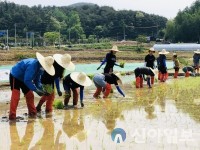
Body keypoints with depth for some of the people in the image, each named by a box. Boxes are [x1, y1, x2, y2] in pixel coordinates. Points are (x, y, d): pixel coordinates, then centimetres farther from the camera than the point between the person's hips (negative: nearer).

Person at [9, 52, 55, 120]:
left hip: (23, 78, 9)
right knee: (15, 96, -18)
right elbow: (27, 80, -37)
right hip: (15, 76, -9)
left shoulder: (40, 68, -8)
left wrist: (40, 89, -15)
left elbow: (37, 80, 1)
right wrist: (36, 90, -35)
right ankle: (12, 115, -18)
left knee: (29, 95, 10)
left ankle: (32, 112, 21)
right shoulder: (32, 65, -37)